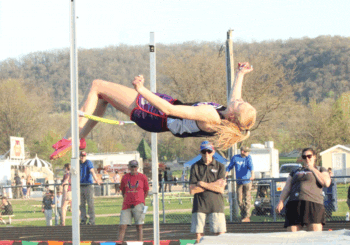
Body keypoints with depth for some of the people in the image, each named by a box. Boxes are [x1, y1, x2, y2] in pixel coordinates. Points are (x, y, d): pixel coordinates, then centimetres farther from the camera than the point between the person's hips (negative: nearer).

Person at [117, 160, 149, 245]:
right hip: (126, 205, 2)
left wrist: (140, 201, 10)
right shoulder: (125, 177, 8)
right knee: (122, 226, -4)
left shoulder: (143, 177, 3)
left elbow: (146, 191, 12)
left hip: (138, 205, -2)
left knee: (139, 226, -3)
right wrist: (126, 200, 14)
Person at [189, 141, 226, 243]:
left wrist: (202, 184, -5)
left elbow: (221, 189, -5)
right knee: (198, 236, -1)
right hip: (199, 206, 1)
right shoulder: (195, 167, 7)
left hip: (216, 205, -1)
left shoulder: (220, 167, 5)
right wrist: (213, 185, -6)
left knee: (221, 235, -6)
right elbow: (192, 190, -4)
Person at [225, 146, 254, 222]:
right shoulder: (235, 158, 2)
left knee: (247, 199, -7)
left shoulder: (248, 157, -1)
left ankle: (247, 217, -4)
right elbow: (229, 167, 13)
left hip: (247, 181, -2)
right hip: (239, 181, 2)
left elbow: (251, 166, -17)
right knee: (239, 199, 1)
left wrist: (252, 174, -34)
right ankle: (243, 215, 14)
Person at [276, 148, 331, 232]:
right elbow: (286, 189, 21)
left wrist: (313, 169, 6)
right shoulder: (295, 172, 29)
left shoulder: (320, 170, 20)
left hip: (313, 204, -3)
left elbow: (326, 183, 1)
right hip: (294, 205, 3)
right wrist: (281, 201, 4)